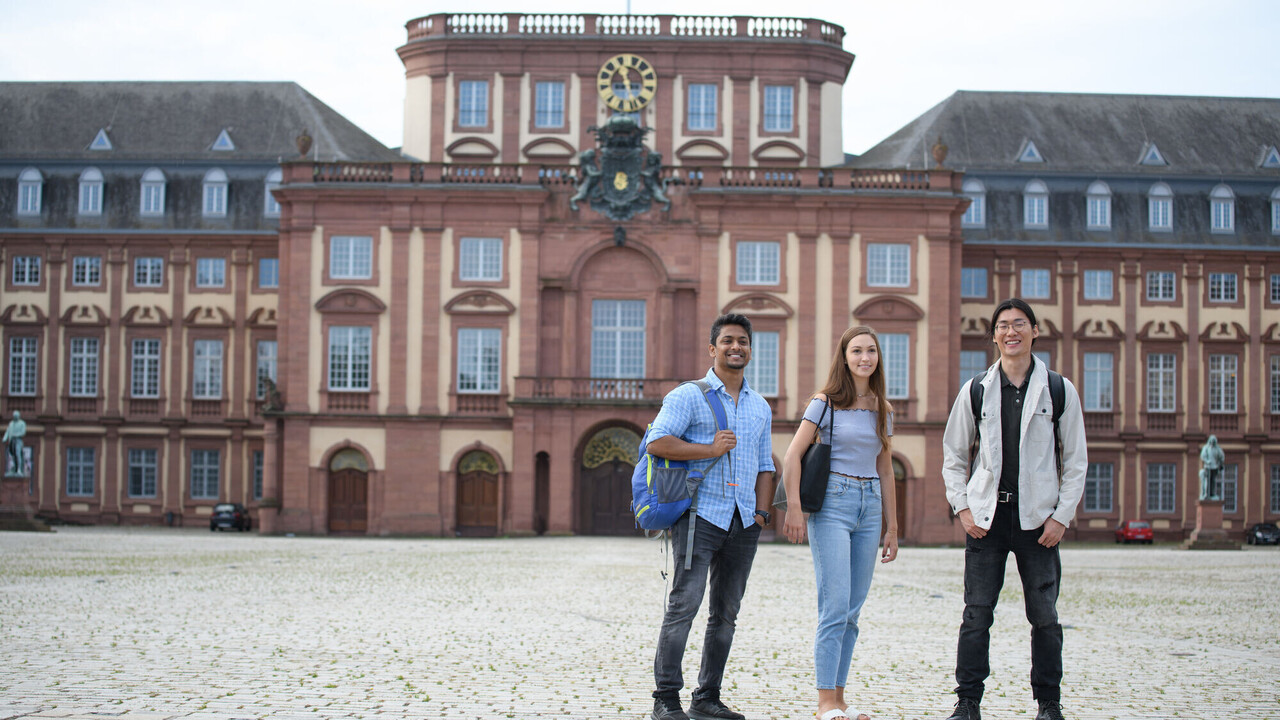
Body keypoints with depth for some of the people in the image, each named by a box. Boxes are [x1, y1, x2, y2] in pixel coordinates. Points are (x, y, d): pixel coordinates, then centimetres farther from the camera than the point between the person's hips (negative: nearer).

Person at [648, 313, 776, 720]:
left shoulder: (760, 408, 19)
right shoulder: (688, 397, 1)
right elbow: (657, 442, -11)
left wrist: (762, 511, 10)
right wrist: (710, 450, -15)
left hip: (743, 524, 6)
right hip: (700, 515, -6)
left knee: (726, 613, 8)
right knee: (684, 605, -11)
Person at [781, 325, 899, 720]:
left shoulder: (883, 410, 12)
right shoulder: (826, 402, -3)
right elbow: (792, 457, -7)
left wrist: (892, 527, 16)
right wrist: (794, 507, -14)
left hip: (869, 508, 5)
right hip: (832, 505, -5)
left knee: (852, 610, 7)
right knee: (835, 606, -11)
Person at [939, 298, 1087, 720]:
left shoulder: (1059, 390, 4)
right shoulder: (976, 390, 6)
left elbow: (1076, 461, 5)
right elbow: (953, 455, 12)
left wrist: (1062, 515, -3)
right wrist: (962, 508, 0)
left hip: (1038, 519, -1)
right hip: (986, 516, 1)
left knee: (1044, 615, 2)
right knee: (976, 614, -1)